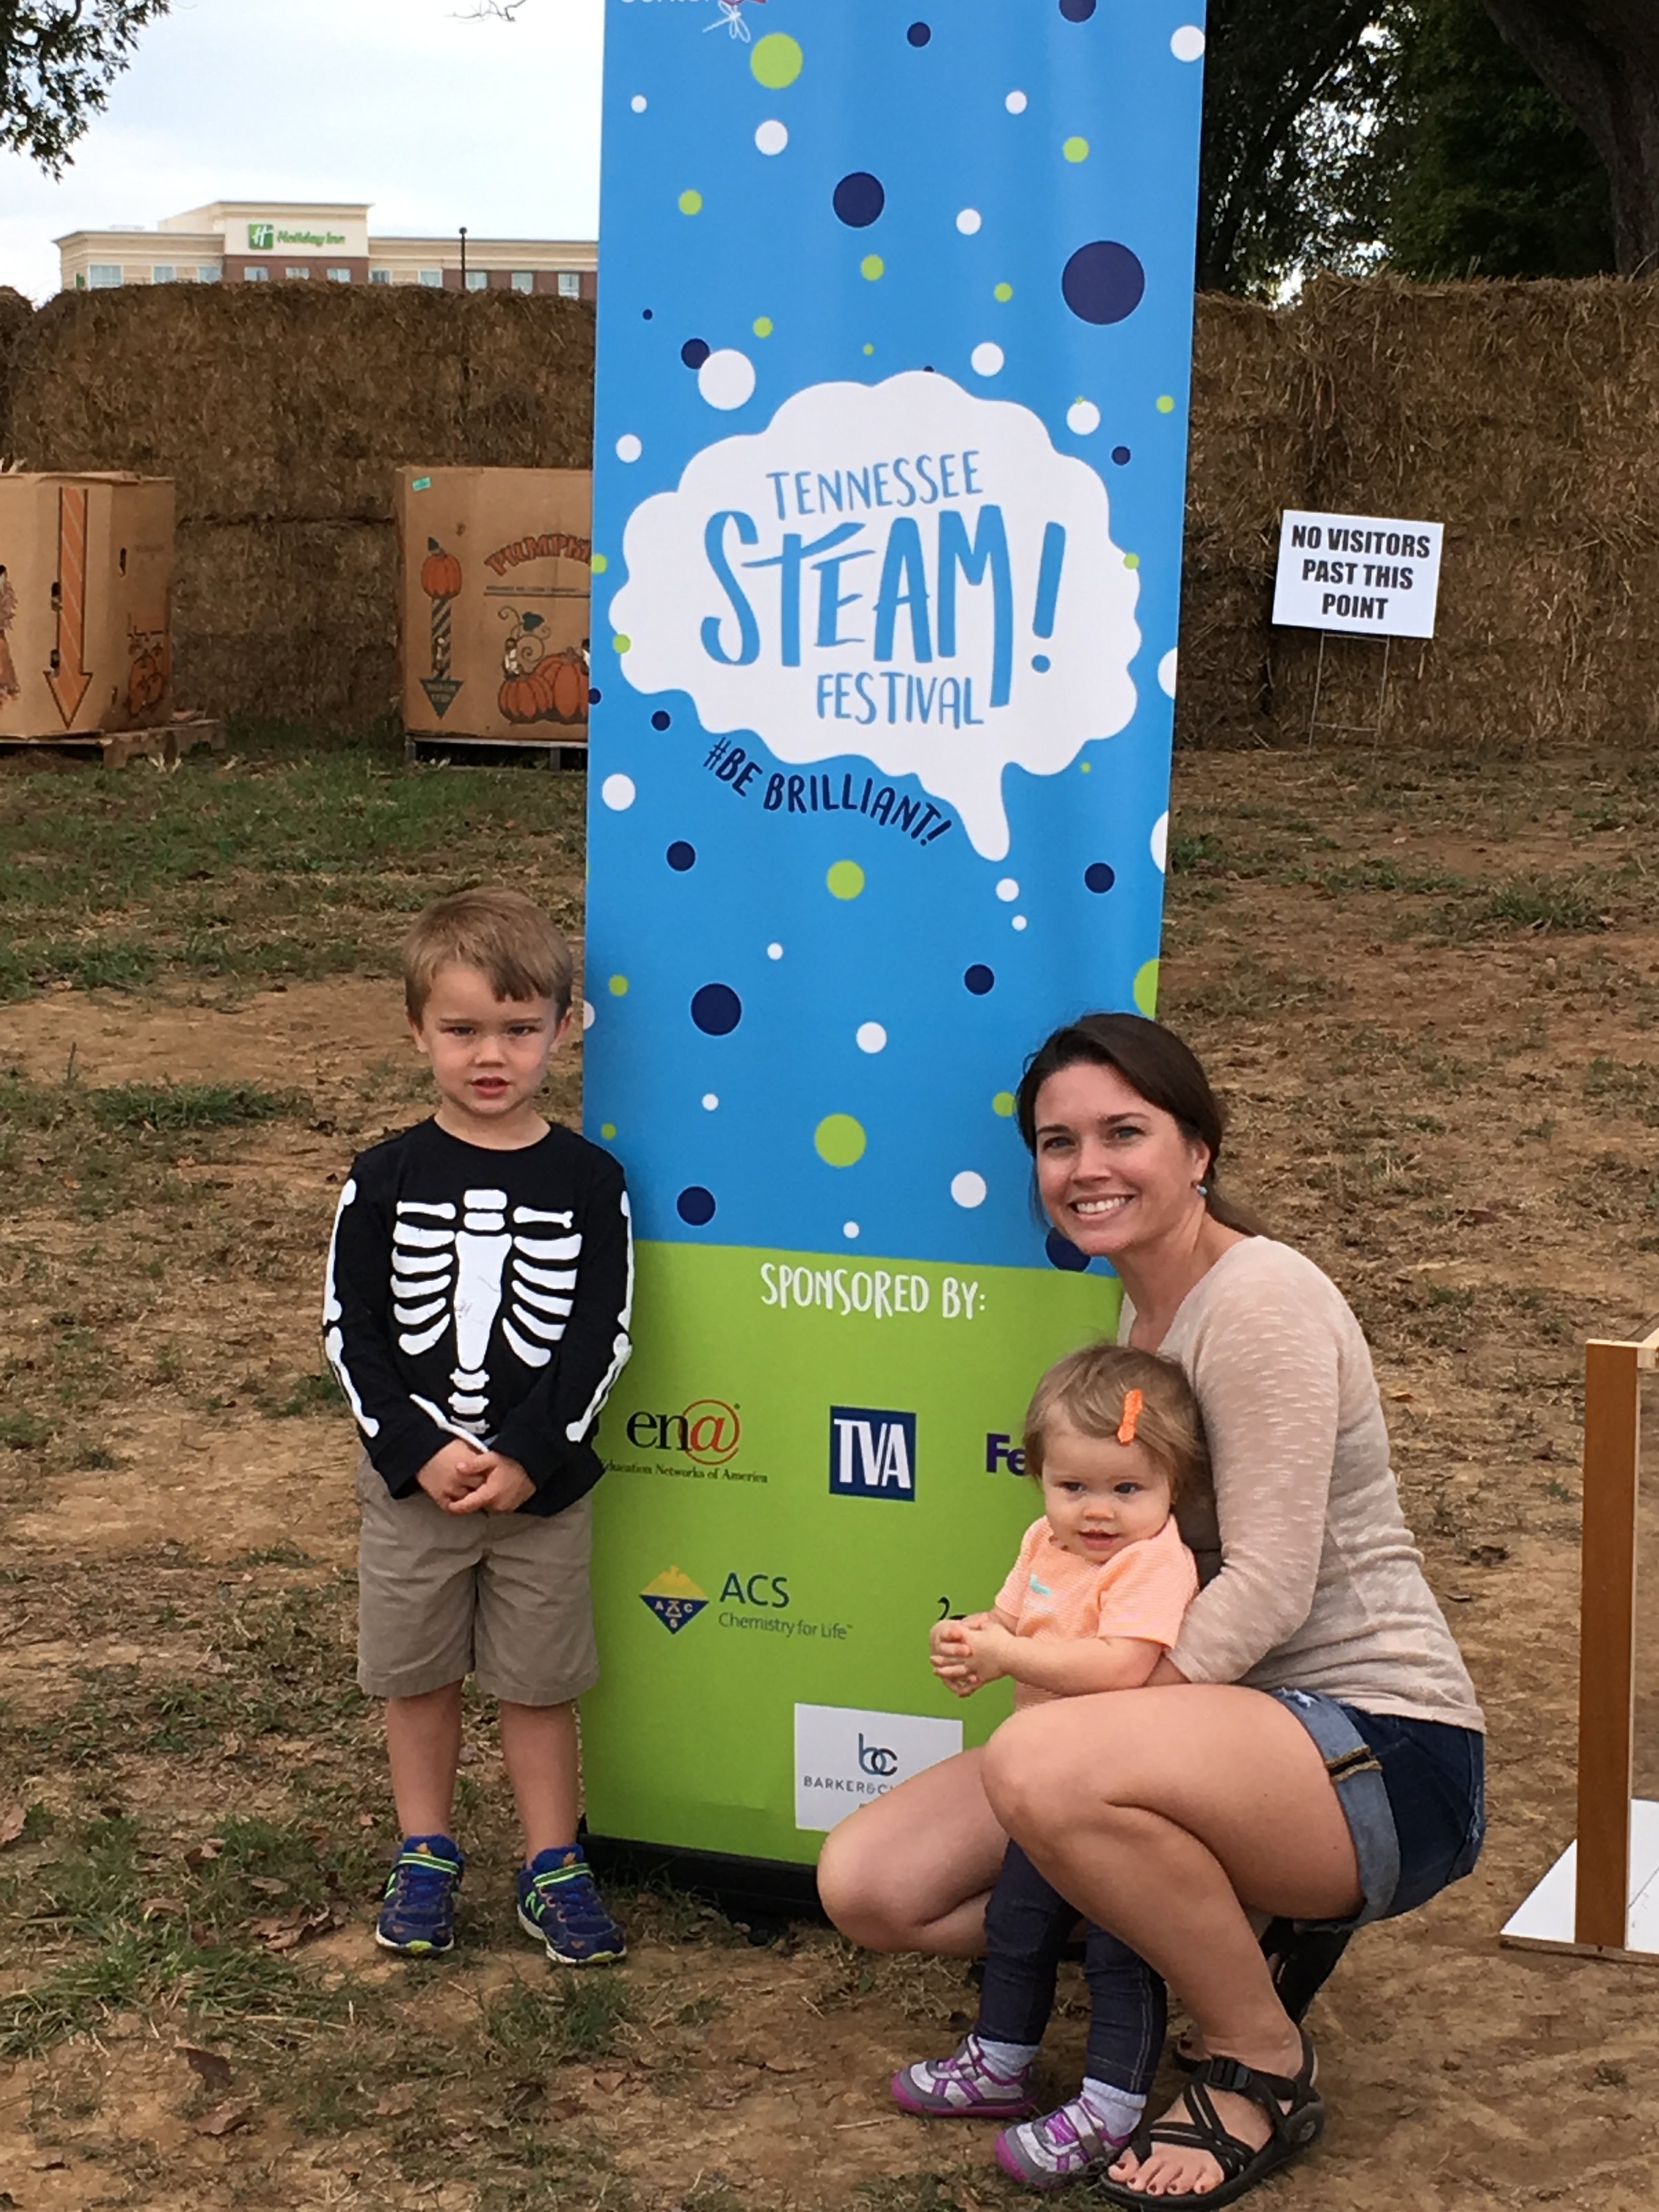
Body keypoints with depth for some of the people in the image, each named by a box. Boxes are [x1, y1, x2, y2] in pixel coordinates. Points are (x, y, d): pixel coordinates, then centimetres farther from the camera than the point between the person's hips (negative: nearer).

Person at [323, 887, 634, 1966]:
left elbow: (601, 1339, -6)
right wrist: (423, 1452, -14)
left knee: (540, 1685, 8)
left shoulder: (589, 1183, -6)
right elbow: (351, 1332, -4)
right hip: (412, 1479, 1)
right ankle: (425, 1856, 29)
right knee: (417, 1676, 13)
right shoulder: (385, 1180, -4)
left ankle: (554, 1868, 22)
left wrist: (526, 1458, -15)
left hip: (545, 1484, -1)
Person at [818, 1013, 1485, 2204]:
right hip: (1226, 1735, 9)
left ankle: (1261, 2064, -10)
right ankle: (1219, 1932, 11)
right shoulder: (1145, 1309, 12)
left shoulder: (1259, 1302, -15)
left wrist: (1091, 1713, -23)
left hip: (1382, 1753, -8)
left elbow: (1269, 1588, -21)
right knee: (869, 1884, -4)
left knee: (1043, 1768, -36)